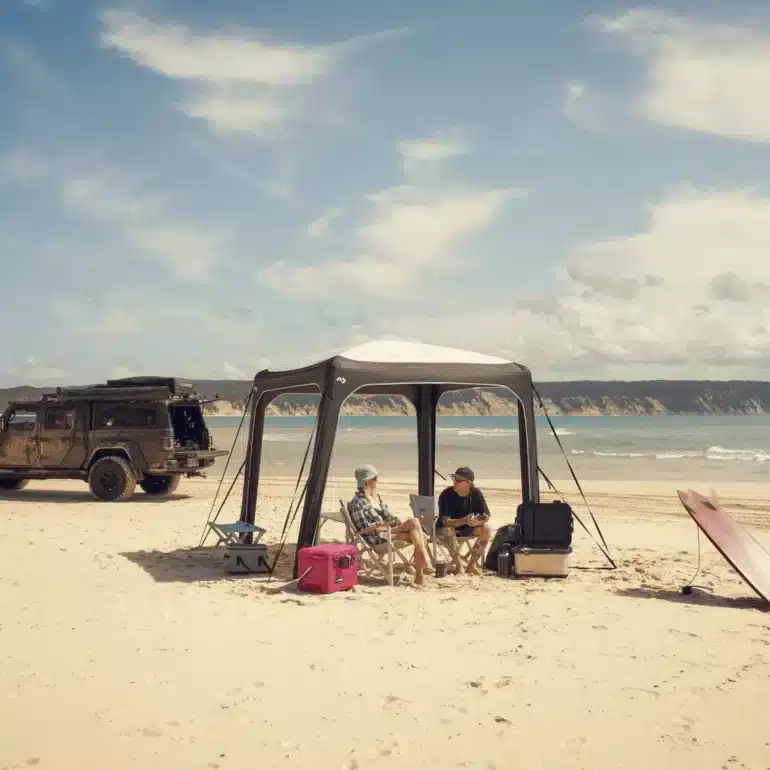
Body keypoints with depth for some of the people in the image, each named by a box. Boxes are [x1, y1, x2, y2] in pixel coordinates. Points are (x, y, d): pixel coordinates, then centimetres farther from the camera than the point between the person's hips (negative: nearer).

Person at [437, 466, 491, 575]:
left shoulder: (476, 493, -12)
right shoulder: (446, 494, -22)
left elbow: (486, 516, -9)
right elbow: (445, 521, -27)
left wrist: (477, 521, -34)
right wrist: (464, 520, -44)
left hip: (467, 529, 4)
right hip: (447, 527, -3)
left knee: (486, 529, -22)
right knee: (448, 530, -37)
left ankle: (472, 564, -15)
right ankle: (459, 566, -27)